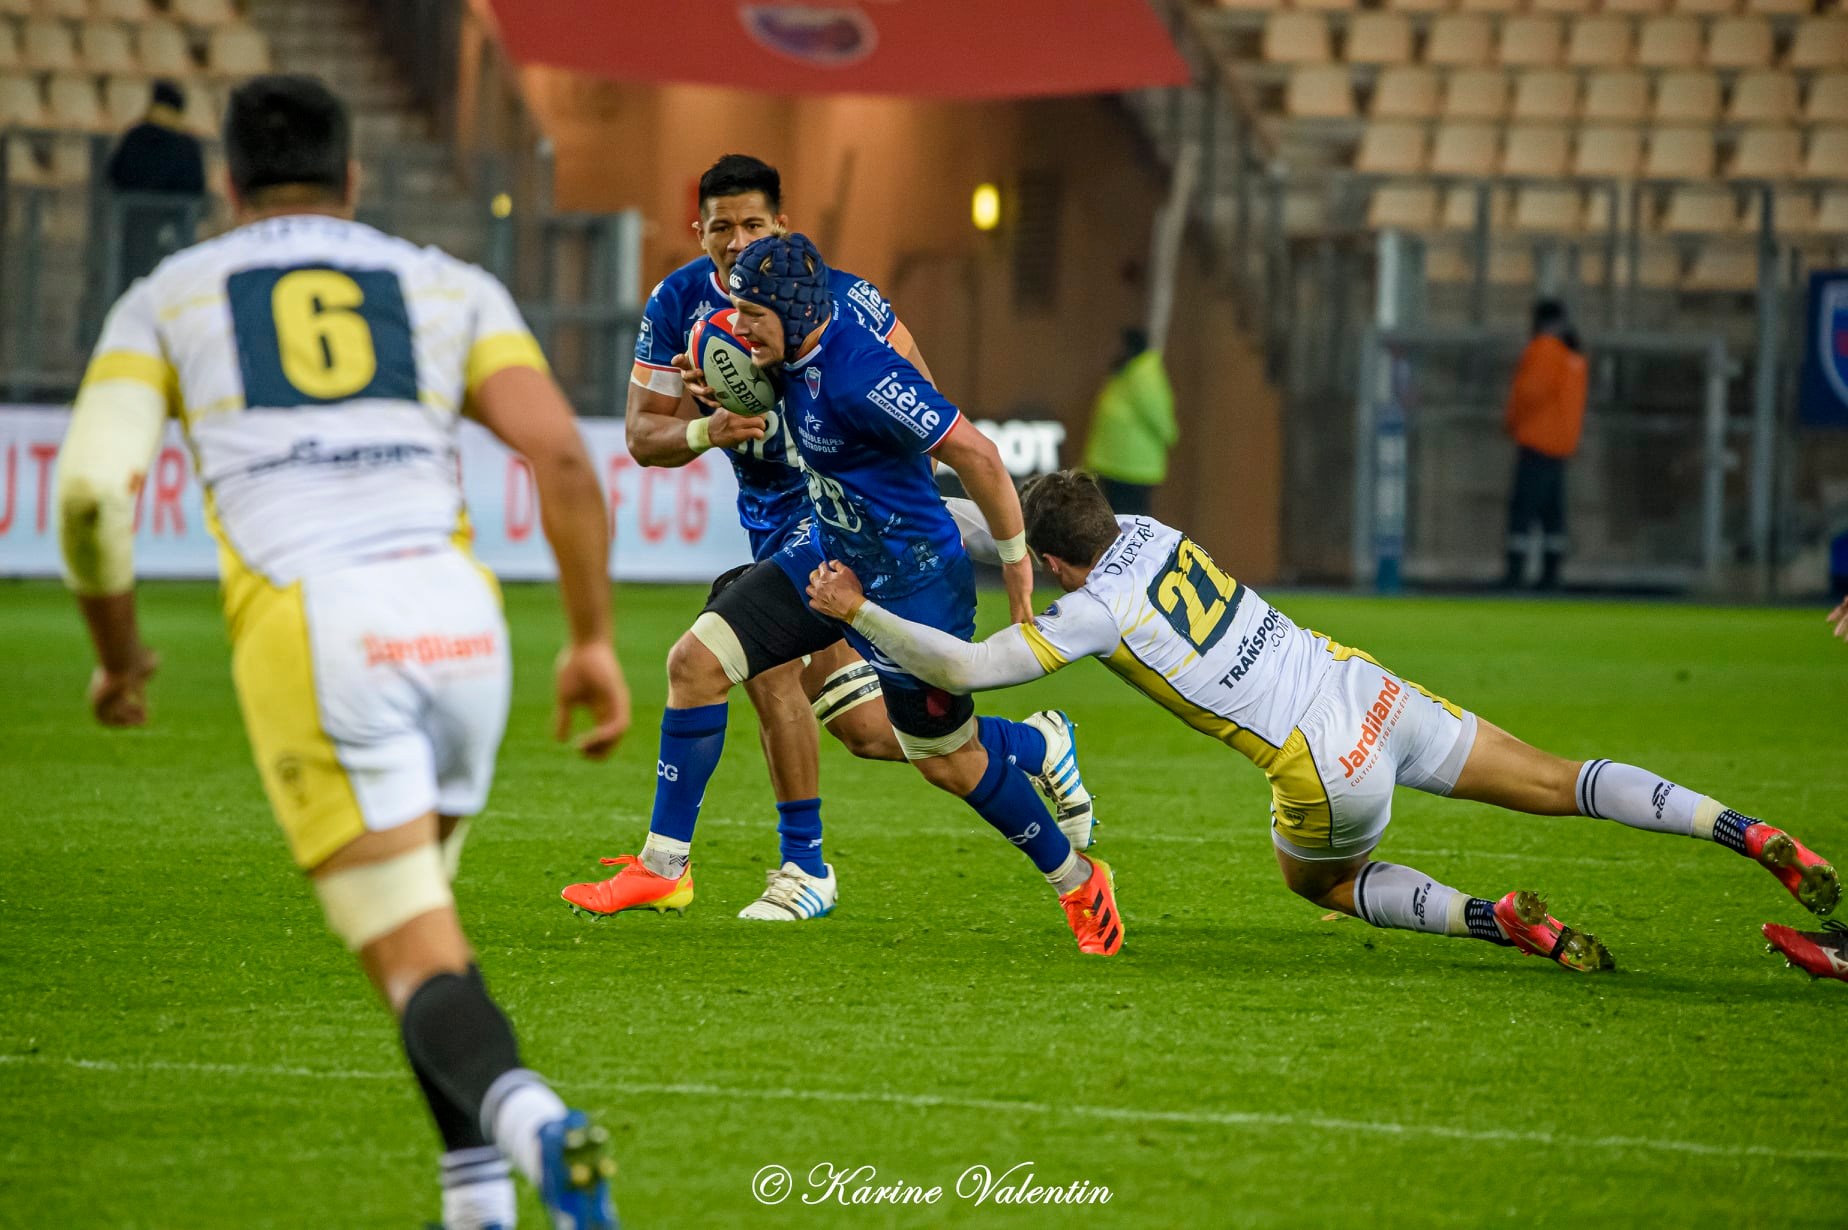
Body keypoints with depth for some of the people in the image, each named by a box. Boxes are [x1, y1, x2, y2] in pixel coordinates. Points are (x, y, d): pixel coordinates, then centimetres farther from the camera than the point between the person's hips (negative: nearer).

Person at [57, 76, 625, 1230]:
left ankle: (531, 1120, -34)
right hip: (456, 616, 3)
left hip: (305, 628, -3)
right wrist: (595, 639, 12)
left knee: (418, 960, -2)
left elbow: (92, 489, 6)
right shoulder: (452, 288, 21)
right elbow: (564, 460, 6)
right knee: (414, 904, 26)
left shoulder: (165, 300, 19)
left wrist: (119, 651, 21)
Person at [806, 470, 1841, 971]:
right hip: (1375, 697, 6)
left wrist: (859, 611, -6)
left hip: (1325, 772, -6)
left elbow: (964, 668, -14)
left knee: (1320, 882, 26)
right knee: (1565, 783, 13)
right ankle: (1762, 839, 1)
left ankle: (1499, 917, 3)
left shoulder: (1093, 612, -11)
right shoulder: (1151, 531, 9)